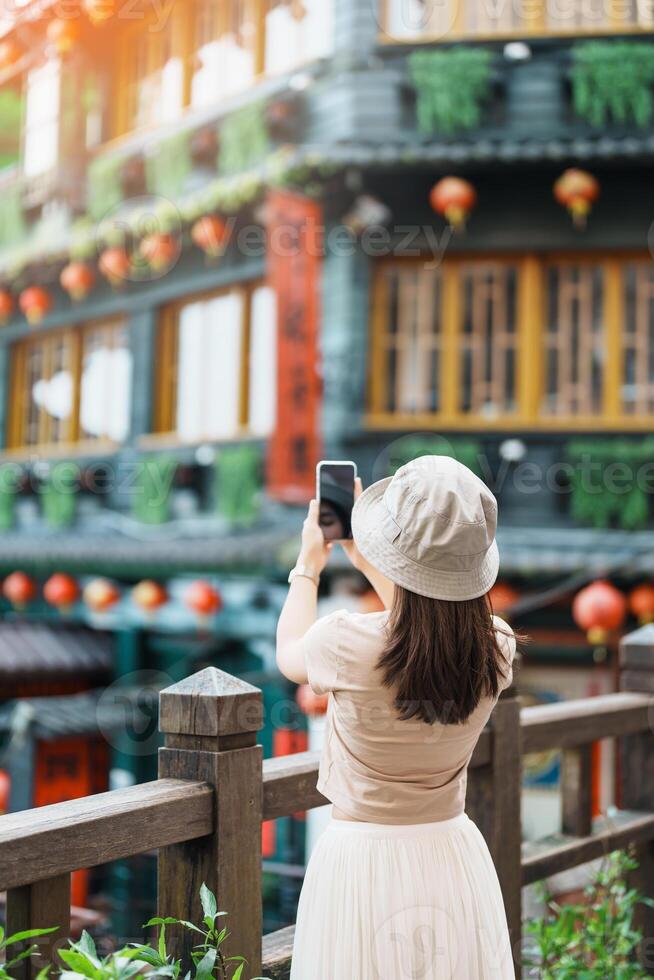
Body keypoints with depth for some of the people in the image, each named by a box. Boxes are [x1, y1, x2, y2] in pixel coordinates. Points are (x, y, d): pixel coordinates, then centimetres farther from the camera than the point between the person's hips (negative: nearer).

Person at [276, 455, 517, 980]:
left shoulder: (350, 643, -23)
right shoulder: (497, 649, -11)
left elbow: (290, 654, 3)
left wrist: (308, 566, 17)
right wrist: (366, 561, 22)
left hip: (363, 858, -3)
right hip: (455, 858, 4)